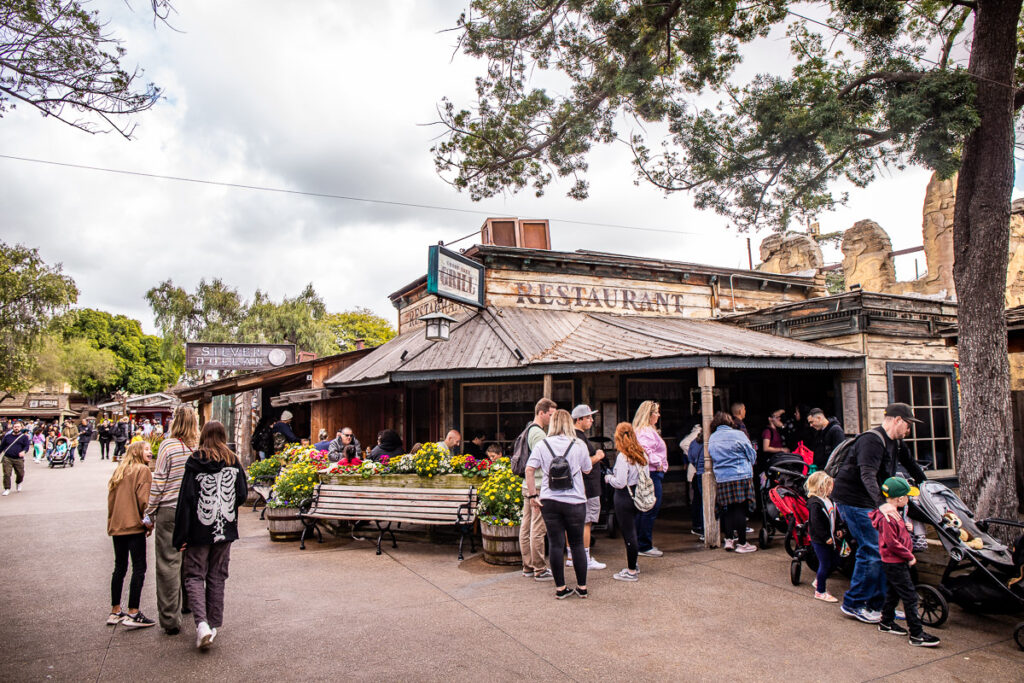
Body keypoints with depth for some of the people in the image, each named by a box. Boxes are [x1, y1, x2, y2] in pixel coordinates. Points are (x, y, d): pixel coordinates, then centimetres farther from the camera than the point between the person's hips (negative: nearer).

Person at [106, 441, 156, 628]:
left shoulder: (120, 472, 15)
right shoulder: (142, 470, -7)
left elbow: (111, 498, 14)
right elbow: (143, 498, -15)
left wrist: (113, 520, 18)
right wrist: (148, 521, -7)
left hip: (116, 526, 8)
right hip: (134, 525, -8)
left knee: (119, 568, 15)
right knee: (139, 568, -4)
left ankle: (115, 612, 21)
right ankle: (133, 613, -5)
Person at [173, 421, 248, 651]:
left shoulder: (195, 462, -9)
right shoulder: (233, 462, -1)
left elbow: (186, 499, -11)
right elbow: (242, 495, 0)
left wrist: (181, 535, -8)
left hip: (200, 530, -3)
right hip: (225, 529, 3)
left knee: (194, 576, 7)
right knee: (217, 576, 14)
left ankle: (202, 623, -10)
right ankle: (213, 625, 19)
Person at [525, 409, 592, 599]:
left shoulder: (542, 445, 0)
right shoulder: (579, 445, -1)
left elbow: (529, 470, -6)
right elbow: (587, 470, 10)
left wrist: (532, 495, -1)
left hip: (549, 501, 1)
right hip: (575, 501, 0)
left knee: (555, 544, 7)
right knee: (577, 544, 11)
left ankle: (560, 588, 14)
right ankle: (582, 587, 18)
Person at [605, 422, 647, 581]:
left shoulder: (622, 456, -19)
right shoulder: (641, 454, 4)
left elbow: (620, 483, -23)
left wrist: (608, 478, -3)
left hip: (624, 497, -8)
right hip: (637, 495, 8)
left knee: (628, 533, 0)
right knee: (632, 531, 19)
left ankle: (631, 571, 9)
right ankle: (633, 565, 31)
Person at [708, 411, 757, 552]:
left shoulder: (711, 439, 9)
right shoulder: (738, 434, -5)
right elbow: (752, 455, 2)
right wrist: (748, 466, 21)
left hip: (721, 479, 5)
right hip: (741, 477, -5)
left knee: (728, 509, 14)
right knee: (740, 509, -1)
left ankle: (729, 539, 16)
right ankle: (741, 543, 3)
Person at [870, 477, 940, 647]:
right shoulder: (887, 517, -25)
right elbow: (892, 543, -25)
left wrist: (906, 527, 2)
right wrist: (910, 556, -16)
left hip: (893, 562, 11)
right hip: (895, 564, -11)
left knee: (894, 593, 21)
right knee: (910, 597, -5)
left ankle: (886, 623, 33)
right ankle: (917, 635, 0)